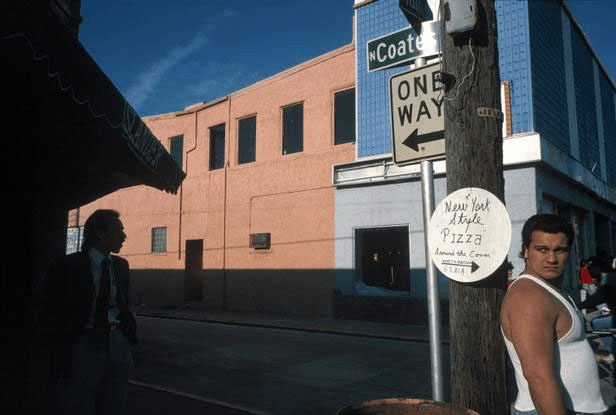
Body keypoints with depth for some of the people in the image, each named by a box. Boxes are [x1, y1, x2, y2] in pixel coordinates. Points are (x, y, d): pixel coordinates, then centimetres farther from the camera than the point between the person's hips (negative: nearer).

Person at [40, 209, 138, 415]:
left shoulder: (121, 265, 8)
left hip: (119, 344, 5)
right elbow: (51, 314, -5)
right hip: (84, 344, -4)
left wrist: (130, 333, 4)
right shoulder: (66, 266, -7)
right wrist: (60, 353, -7)